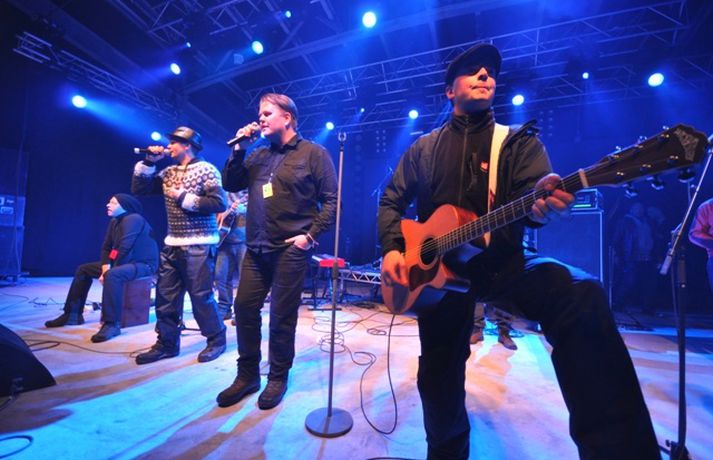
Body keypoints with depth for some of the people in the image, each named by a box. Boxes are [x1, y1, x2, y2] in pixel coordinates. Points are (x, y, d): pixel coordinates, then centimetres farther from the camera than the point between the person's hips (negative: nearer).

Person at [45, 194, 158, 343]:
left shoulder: (133, 219, -19)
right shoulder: (114, 222, 10)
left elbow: (124, 249, -24)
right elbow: (107, 247, 12)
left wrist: (109, 271, -15)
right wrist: (105, 267, -5)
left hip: (143, 264, -10)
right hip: (123, 262, 10)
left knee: (112, 276, -37)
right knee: (83, 269, 14)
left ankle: (111, 324, -32)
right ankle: (73, 314, 20)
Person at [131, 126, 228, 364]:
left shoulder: (207, 170, -6)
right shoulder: (168, 172, 14)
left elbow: (219, 203, -16)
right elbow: (139, 189, 14)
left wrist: (183, 197, -13)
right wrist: (148, 162, 5)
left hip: (198, 245, -7)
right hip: (172, 245, 7)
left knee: (201, 296, -2)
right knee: (165, 297, 10)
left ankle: (216, 340, 17)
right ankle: (167, 343, 25)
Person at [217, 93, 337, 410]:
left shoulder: (313, 153, -1)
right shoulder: (258, 155, 15)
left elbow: (332, 200, -5)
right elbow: (230, 185, 12)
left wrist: (311, 234, -13)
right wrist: (239, 148, 3)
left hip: (291, 248, -6)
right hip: (256, 247, 6)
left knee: (281, 315, 3)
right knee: (244, 307, 8)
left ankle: (278, 378, 24)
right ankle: (247, 375, 27)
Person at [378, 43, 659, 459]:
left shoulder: (520, 141, 7)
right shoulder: (423, 148, 11)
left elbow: (531, 196, -10)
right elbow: (391, 202, 11)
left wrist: (543, 203, -35)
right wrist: (392, 249, -6)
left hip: (503, 265, -1)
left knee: (581, 296, -33)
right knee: (438, 382, 8)